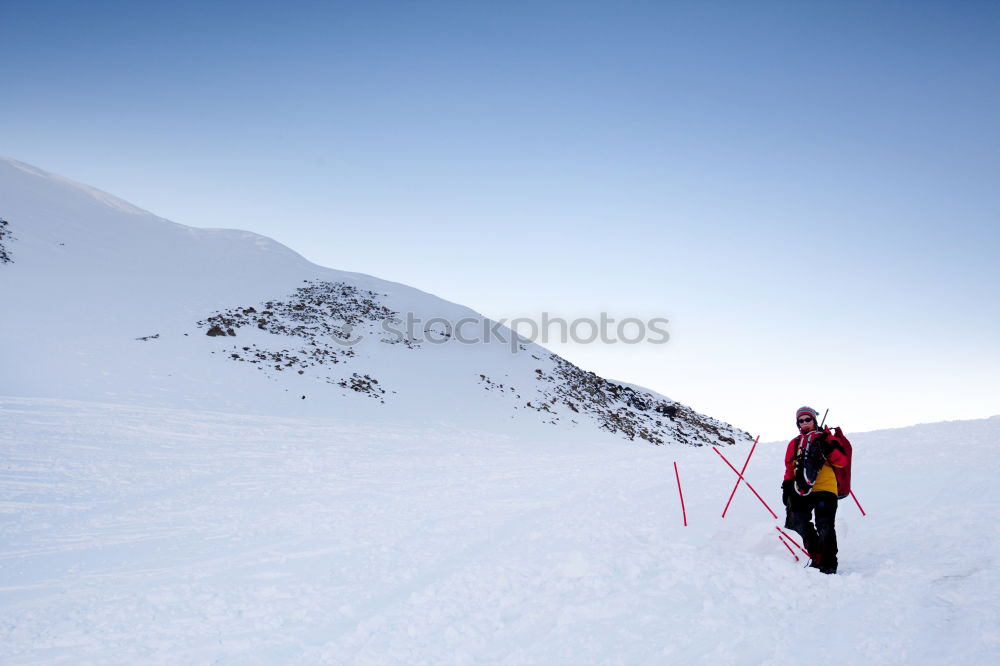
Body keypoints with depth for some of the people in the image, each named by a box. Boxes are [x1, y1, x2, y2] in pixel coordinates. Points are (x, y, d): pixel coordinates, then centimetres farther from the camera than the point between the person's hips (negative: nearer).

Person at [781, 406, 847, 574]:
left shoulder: (826, 438, 9)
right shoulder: (794, 443, 19)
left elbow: (842, 461, 1)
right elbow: (789, 468, 22)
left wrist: (828, 450, -15)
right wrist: (787, 487, 11)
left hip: (825, 489, -4)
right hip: (802, 491, 4)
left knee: (824, 526, -8)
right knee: (800, 525, -2)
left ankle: (828, 564, -1)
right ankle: (816, 556, 11)